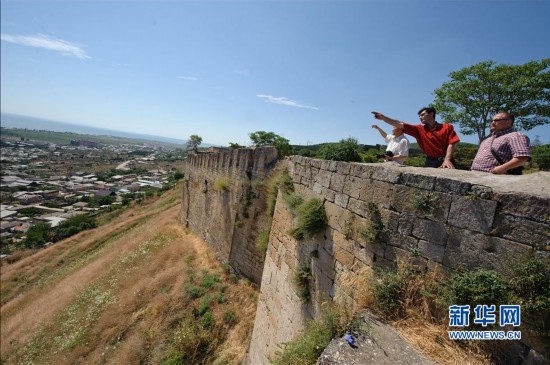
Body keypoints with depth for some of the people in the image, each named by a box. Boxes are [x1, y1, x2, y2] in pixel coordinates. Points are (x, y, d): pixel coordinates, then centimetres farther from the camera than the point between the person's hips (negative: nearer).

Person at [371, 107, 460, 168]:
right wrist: (383, 117, -9)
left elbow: (451, 144, -6)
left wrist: (447, 159, -21)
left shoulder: (447, 127, 2)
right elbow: (399, 125, -1)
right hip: (430, 162, 3)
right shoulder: (419, 129, 6)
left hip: (444, 162, -2)